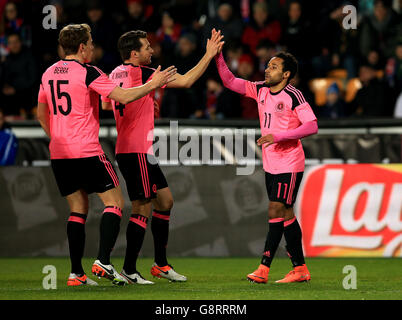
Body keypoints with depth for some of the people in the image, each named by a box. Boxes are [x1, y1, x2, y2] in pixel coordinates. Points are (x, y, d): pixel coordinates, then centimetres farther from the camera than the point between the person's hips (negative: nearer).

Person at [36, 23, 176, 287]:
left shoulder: (49, 74, 12)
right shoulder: (87, 73, -9)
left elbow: (42, 115, 22)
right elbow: (124, 97, -14)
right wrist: (153, 84, -3)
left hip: (59, 154, 7)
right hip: (87, 151, -7)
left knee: (78, 209, 11)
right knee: (114, 203, 0)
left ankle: (76, 273, 4)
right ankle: (103, 261, -14)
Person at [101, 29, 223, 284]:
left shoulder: (115, 74, 11)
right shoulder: (141, 73, -15)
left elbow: (105, 105, 28)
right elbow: (186, 81, -14)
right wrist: (209, 55, -6)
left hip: (126, 149, 10)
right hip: (138, 151, -10)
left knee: (165, 200, 14)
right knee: (143, 208, -6)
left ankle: (161, 264, 18)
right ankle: (129, 270, -2)